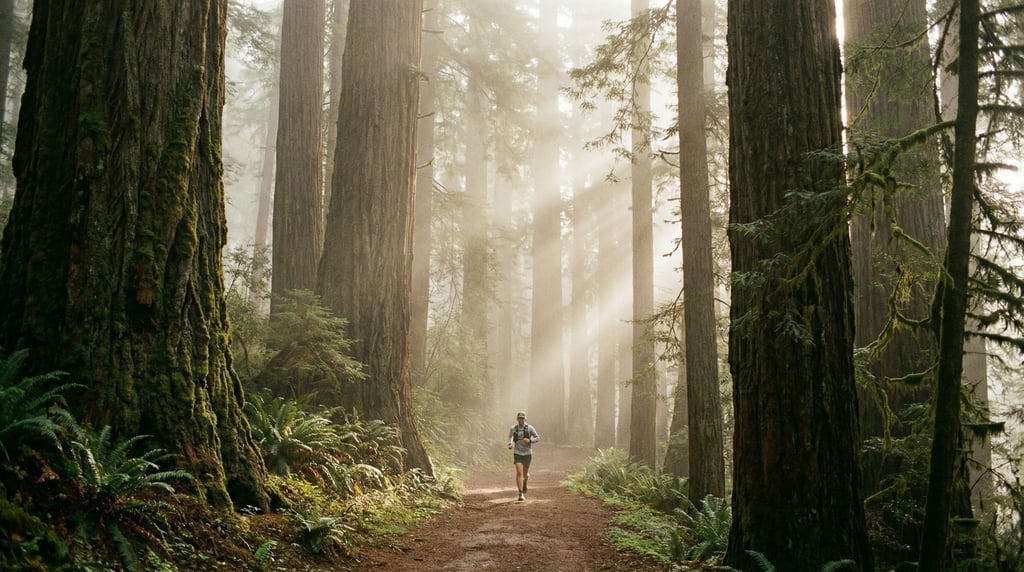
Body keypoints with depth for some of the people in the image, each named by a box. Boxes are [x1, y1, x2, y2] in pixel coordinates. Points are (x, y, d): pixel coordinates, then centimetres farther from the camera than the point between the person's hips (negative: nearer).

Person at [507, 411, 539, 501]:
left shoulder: (530, 428, -10)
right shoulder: (513, 428, -3)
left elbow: (538, 438, -4)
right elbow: (510, 436, 18)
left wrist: (529, 440, -23)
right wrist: (510, 444, -2)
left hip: (527, 454, 0)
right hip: (517, 454, 0)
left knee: (525, 473, 17)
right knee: (519, 473, -19)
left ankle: (524, 486, 52)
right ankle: (521, 494, -18)